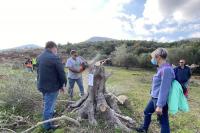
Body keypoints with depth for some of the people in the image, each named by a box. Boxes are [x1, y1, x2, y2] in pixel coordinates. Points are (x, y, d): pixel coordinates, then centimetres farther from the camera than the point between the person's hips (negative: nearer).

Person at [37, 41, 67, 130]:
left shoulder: (39, 57, 6)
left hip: (42, 85, 9)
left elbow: (38, 71, 15)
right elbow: (61, 73, -18)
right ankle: (48, 126, 22)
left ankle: (50, 113, 53)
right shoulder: (54, 58, -21)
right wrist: (63, 84, -4)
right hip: (52, 86, -8)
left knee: (47, 104, 29)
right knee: (49, 106, 6)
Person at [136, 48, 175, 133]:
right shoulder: (161, 68, 7)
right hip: (154, 98, 10)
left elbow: (164, 89, -26)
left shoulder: (166, 69, -24)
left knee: (163, 121, 5)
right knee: (147, 112, 25)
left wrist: (160, 105, -24)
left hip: (160, 100, -10)